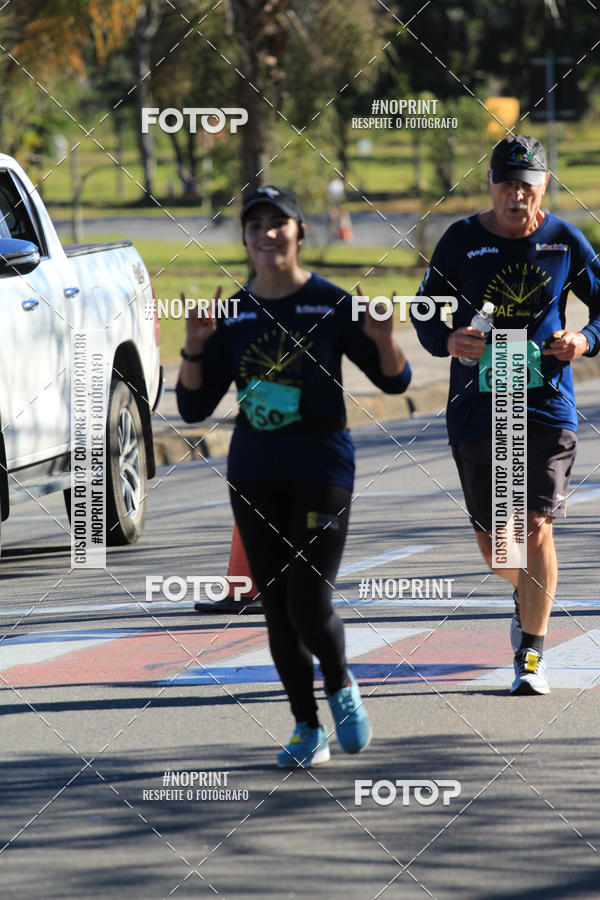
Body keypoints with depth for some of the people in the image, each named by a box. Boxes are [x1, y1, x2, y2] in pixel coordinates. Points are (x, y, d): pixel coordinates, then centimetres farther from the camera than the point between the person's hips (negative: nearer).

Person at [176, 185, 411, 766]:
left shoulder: (331, 304, -2)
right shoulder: (232, 316, 6)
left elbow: (394, 381, 1)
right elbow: (194, 407, 4)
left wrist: (383, 340, -20)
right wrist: (194, 349, -13)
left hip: (322, 466, -3)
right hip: (254, 473, 4)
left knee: (310, 603, -13)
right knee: (276, 608, 4)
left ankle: (341, 688, 17)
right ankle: (307, 730, 16)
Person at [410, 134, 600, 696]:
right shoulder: (462, 240, 0)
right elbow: (423, 308, 5)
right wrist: (448, 341, -17)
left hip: (547, 402, -1)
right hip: (476, 405, 1)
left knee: (536, 528, -11)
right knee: (492, 538, 7)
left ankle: (530, 657, 0)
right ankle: (525, 593, 42)